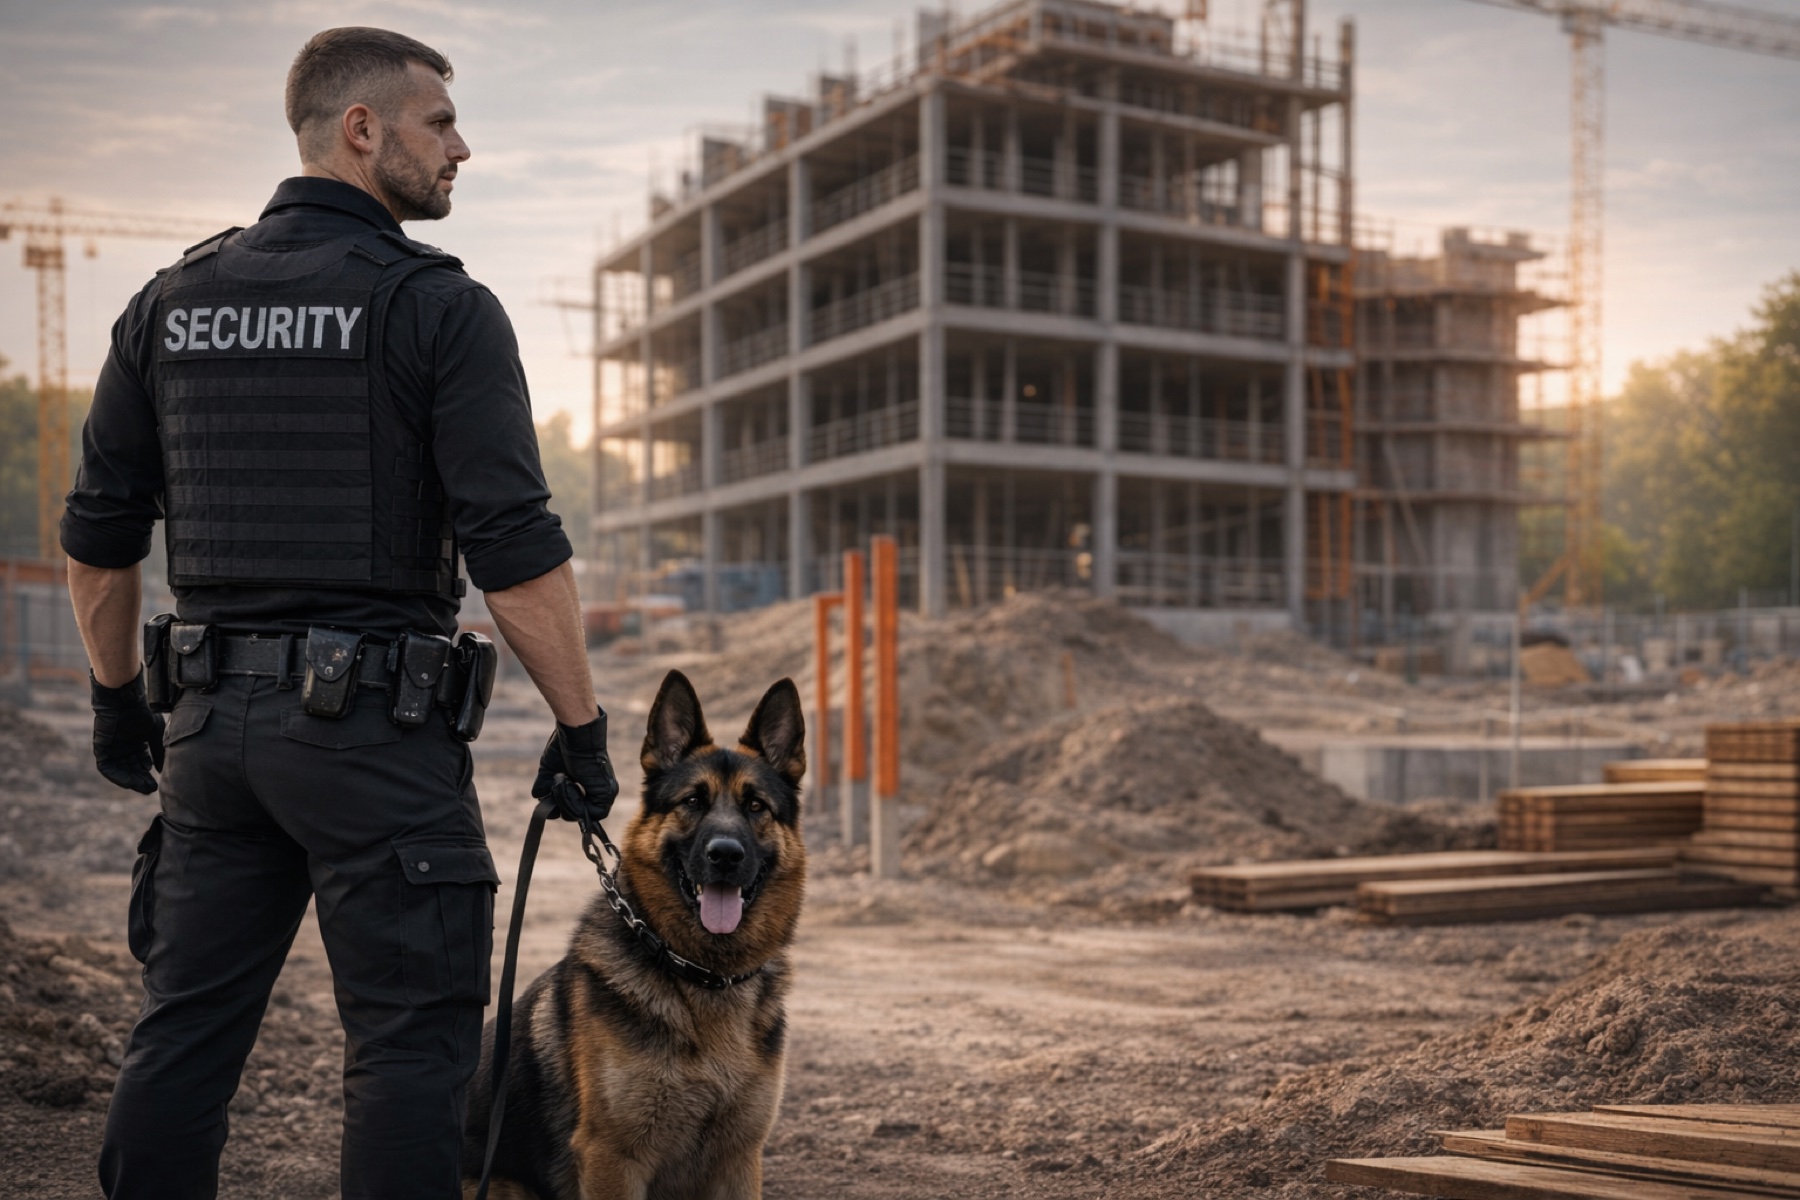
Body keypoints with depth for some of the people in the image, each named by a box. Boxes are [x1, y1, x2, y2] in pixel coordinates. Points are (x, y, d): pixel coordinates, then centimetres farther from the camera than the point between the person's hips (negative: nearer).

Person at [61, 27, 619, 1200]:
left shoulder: (172, 299, 10)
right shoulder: (438, 306, -8)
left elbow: (98, 536, 13)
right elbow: (515, 550, -14)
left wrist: (119, 694, 24)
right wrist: (583, 728, -6)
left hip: (211, 714, 6)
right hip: (376, 720, -6)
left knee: (183, 1036, 13)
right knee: (413, 1042, 2)